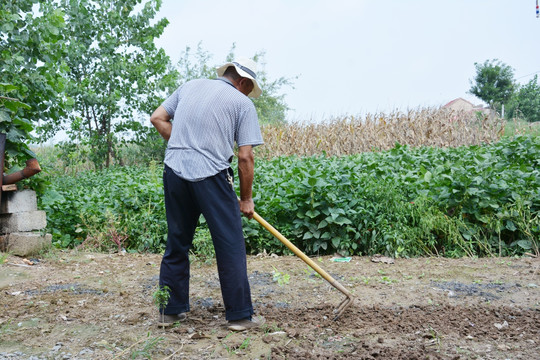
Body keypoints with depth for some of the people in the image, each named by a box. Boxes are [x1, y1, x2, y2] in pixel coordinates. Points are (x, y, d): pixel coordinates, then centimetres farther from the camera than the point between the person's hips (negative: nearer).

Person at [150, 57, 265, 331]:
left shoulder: (190, 86, 17)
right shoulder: (242, 103, 3)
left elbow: (157, 118, 15)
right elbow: (245, 157, -2)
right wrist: (246, 198, 6)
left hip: (174, 172, 6)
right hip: (211, 175, -5)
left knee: (176, 243, 16)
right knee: (230, 247, 4)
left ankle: (170, 310, 26)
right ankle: (240, 315, 10)